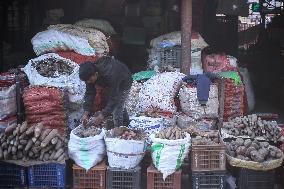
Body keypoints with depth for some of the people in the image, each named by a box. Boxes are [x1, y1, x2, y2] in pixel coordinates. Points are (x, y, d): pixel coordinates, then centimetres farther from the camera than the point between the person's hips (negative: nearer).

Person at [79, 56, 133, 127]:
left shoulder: (110, 76, -46)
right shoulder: (89, 74, -27)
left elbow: (113, 98, -41)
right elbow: (89, 92, -21)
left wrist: (102, 116, -44)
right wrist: (86, 112, -30)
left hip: (124, 83, -7)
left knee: (117, 110, -12)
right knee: (120, 104, 27)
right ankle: (126, 120, 52)